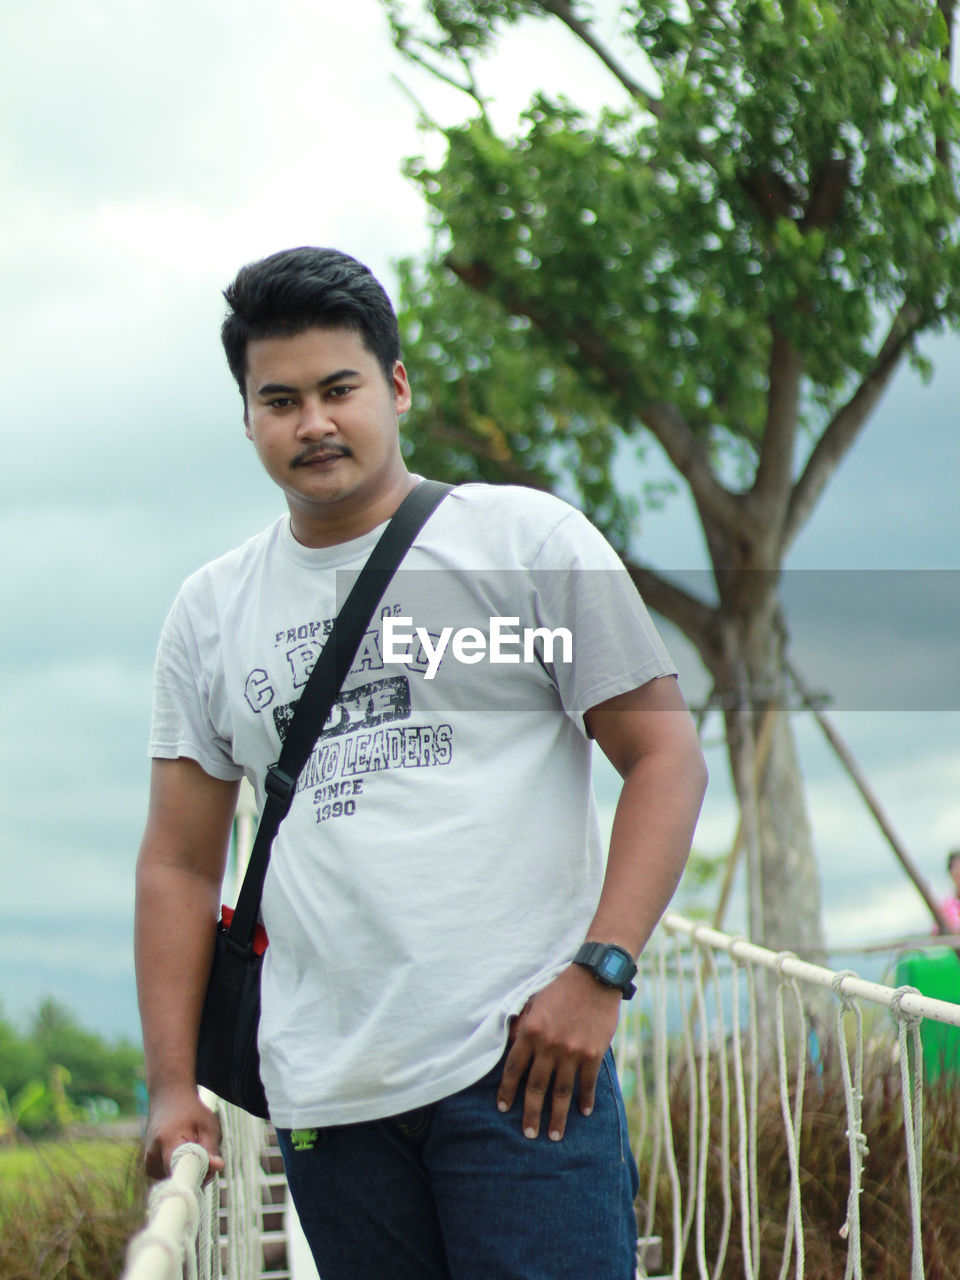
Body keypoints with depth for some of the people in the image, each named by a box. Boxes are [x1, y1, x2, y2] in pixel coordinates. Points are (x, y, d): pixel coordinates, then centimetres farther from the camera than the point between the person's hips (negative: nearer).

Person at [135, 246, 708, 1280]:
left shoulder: (530, 539, 3)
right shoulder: (210, 612, 14)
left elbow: (665, 757, 1)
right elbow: (179, 863, 15)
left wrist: (599, 971, -11)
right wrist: (173, 1085, 6)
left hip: (519, 1060, -3)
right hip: (320, 1098, 4)